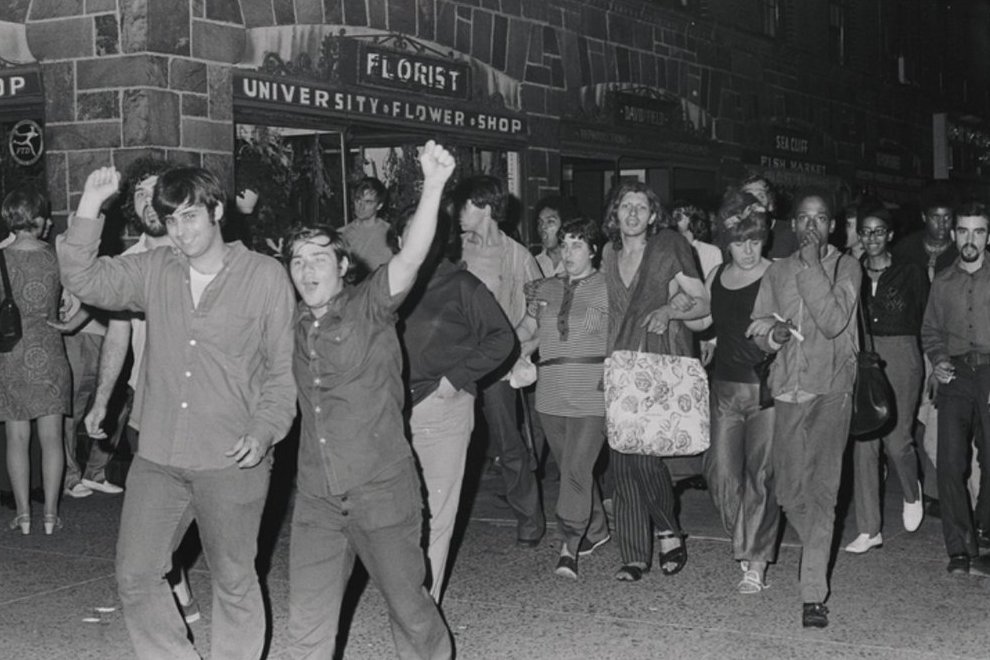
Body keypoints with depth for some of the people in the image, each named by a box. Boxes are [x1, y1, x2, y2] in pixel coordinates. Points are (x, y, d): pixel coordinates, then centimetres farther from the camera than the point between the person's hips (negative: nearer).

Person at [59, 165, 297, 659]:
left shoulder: (265, 275, -3)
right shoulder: (154, 271, 7)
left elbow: (284, 367, -1)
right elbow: (84, 281, 1)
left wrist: (265, 429, -13)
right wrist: (89, 207, -7)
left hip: (232, 461, -3)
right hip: (157, 457, 4)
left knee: (234, 582, 9)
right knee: (135, 576, 7)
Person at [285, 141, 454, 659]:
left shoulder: (368, 308, -8)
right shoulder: (294, 324, 6)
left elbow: (411, 256, -24)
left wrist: (433, 186, -36)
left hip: (382, 494, -4)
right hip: (317, 500, 4)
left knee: (409, 608, 10)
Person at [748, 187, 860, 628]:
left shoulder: (846, 267, 2)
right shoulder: (777, 272, 15)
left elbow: (833, 322, -12)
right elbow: (756, 326, 16)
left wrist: (812, 264, -12)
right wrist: (772, 333, -7)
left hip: (832, 388, -4)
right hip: (788, 389, 4)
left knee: (822, 488, -12)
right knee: (790, 491, 4)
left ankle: (813, 595, -10)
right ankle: (819, 554, 32)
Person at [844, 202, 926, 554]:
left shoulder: (911, 274, 3)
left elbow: (926, 320, 6)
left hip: (900, 357, -2)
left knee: (897, 440, -8)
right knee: (863, 442, -2)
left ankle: (912, 494, 28)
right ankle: (868, 529, 5)